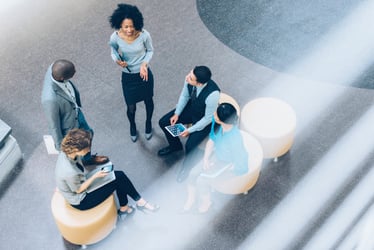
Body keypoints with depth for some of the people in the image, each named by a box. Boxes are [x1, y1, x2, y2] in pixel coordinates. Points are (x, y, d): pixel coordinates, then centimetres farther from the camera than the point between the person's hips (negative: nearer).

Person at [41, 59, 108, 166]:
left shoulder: (54, 68, -26)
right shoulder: (50, 99, -46)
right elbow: (54, 125, -27)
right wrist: (60, 145, -10)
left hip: (76, 113, 7)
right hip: (68, 128, -7)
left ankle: (88, 158, 65)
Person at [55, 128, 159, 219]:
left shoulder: (66, 152, -16)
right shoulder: (70, 172, -39)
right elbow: (79, 190, -21)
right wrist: (95, 176, -17)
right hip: (81, 201, -8)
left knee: (119, 175, 2)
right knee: (118, 179, -8)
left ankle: (123, 209, 18)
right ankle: (140, 202, 14)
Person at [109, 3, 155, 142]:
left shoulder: (144, 35, -25)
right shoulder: (115, 37, -23)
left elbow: (150, 50, -5)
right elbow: (114, 52, -3)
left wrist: (144, 64, -22)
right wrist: (117, 61, -25)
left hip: (144, 74, 0)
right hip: (128, 76, 0)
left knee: (148, 101, 23)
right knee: (131, 107, 14)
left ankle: (148, 123, 56)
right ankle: (132, 126, 49)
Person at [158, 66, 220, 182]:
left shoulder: (212, 94, -42)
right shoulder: (189, 79, -26)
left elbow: (208, 118, -26)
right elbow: (184, 95, -3)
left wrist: (190, 130, -21)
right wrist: (177, 113, -6)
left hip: (205, 120, -6)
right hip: (191, 108, 6)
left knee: (190, 145, -20)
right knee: (163, 122, 2)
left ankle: (187, 167, 17)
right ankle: (175, 145, 33)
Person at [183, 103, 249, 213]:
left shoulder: (234, 139, -39)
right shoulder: (217, 123, -20)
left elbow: (240, 164, -29)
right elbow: (211, 141, 1)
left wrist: (216, 166, -17)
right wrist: (206, 158, -9)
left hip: (231, 165, -6)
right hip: (217, 156, 6)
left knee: (202, 179, -15)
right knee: (193, 174, -3)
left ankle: (206, 202, 17)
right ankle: (191, 199, 24)